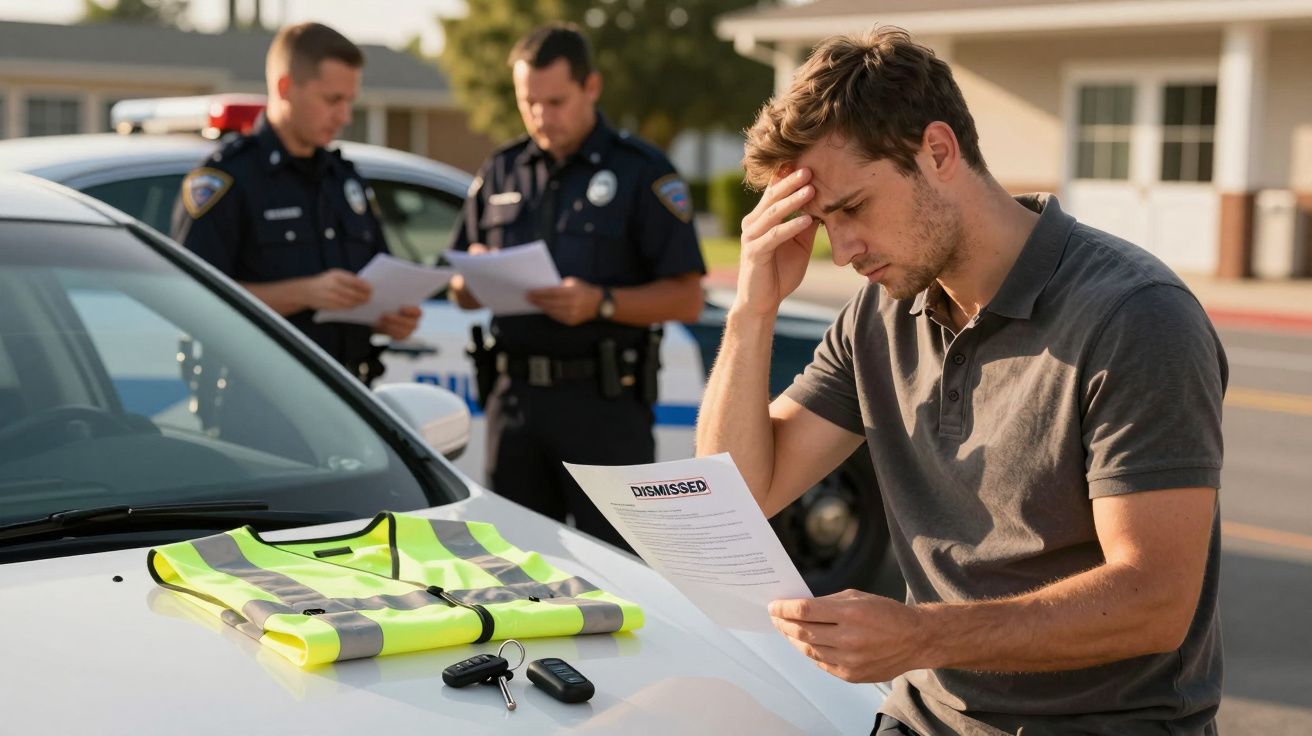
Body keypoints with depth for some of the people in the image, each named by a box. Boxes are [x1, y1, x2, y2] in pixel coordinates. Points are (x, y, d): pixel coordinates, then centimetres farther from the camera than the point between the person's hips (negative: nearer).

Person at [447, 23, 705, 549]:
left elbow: (686, 298, -6)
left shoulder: (642, 171, -1)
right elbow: (463, 295, 18)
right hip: (514, 397, 5)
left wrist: (601, 303, -21)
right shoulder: (500, 173, 14)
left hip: (606, 401, -5)